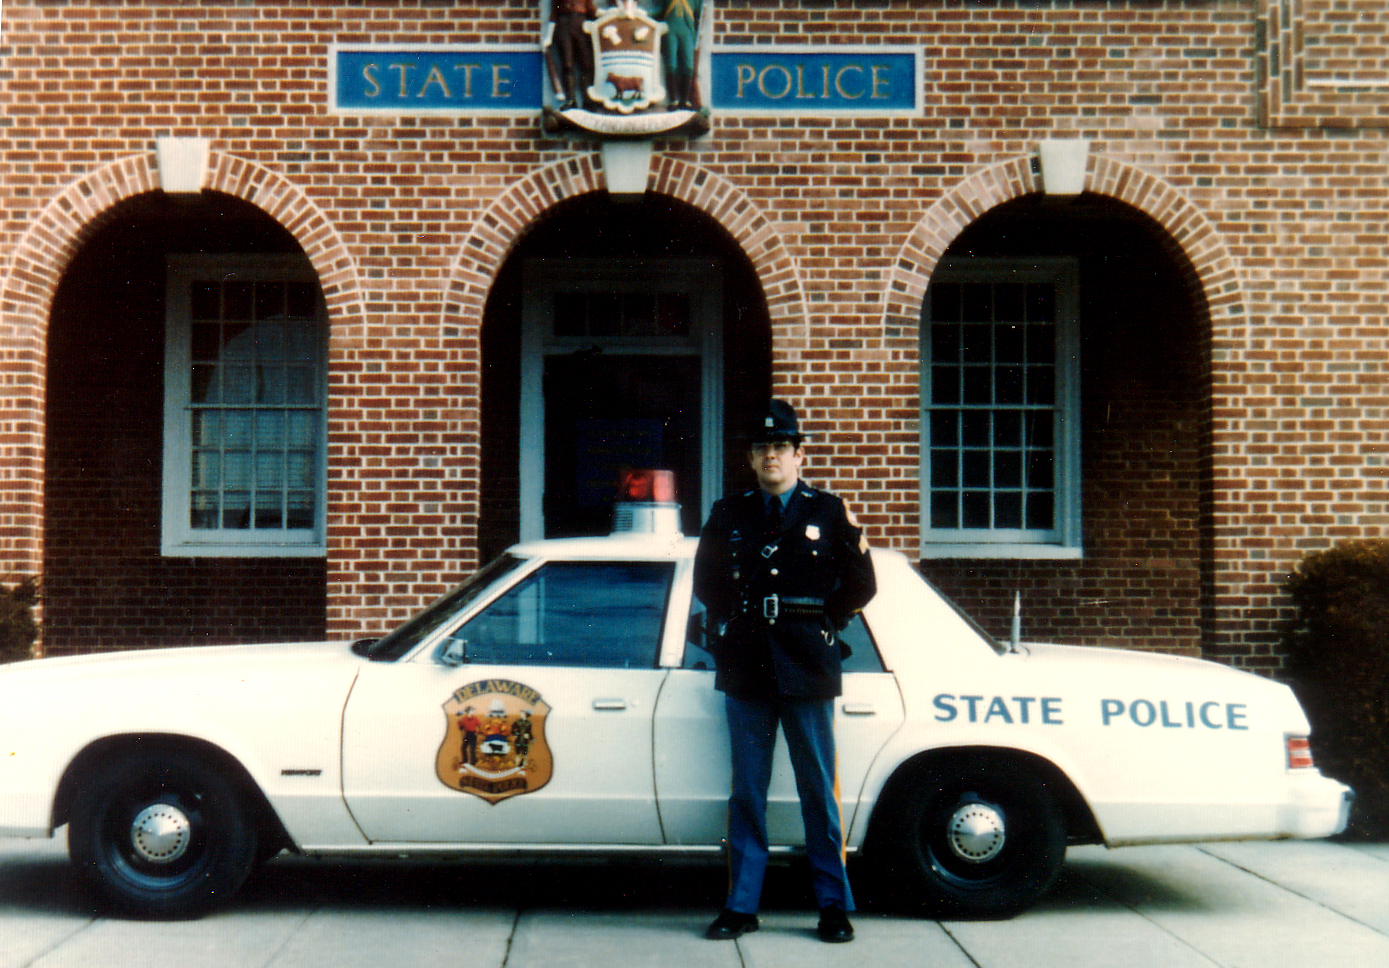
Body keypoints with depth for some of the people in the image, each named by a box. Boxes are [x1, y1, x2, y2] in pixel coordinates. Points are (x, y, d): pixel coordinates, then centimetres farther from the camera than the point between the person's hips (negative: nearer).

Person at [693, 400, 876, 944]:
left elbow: (860, 591, 7)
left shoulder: (828, 513, 6)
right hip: (746, 672, 2)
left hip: (808, 673, -2)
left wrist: (821, 621, -5)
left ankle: (834, 906, 11)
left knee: (819, 794, 3)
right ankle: (741, 906, 14)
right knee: (746, 794, 7)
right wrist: (734, 622, 7)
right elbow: (707, 586, 18)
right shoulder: (728, 516, 12)